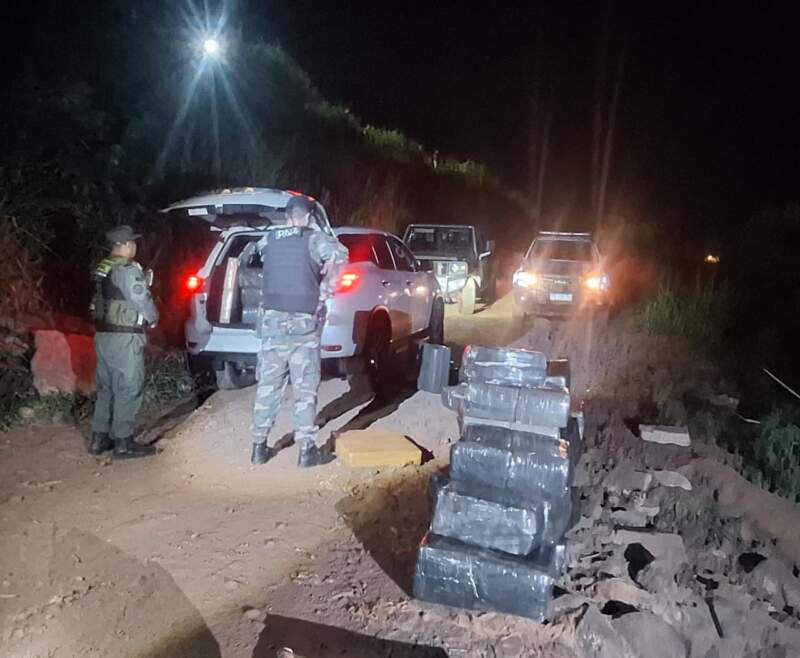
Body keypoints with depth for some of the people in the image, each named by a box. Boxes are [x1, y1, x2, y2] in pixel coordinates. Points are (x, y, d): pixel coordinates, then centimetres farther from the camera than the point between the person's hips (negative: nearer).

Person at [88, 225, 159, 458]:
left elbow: (106, 299, 12)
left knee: (106, 387, 16)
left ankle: (99, 438, 22)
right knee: (128, 389, -1)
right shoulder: (128, 270, -16)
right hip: (125, 338, -9)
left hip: (103, 334, 9)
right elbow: (143, 301, -15)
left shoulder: (102, 269, 11)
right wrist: (153, 318, 6)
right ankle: (123, 443, 3)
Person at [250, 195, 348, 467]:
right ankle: (306, 450, 4)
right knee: (305, 388, 2)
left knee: (268, 384, 12)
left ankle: (259, 446, 18)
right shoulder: (314, 239, -4)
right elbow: (340, 255, -22)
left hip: (272, 319, 4)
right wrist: (324, 292, -14)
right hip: (303, 321, -4)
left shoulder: (268, 238, 10)